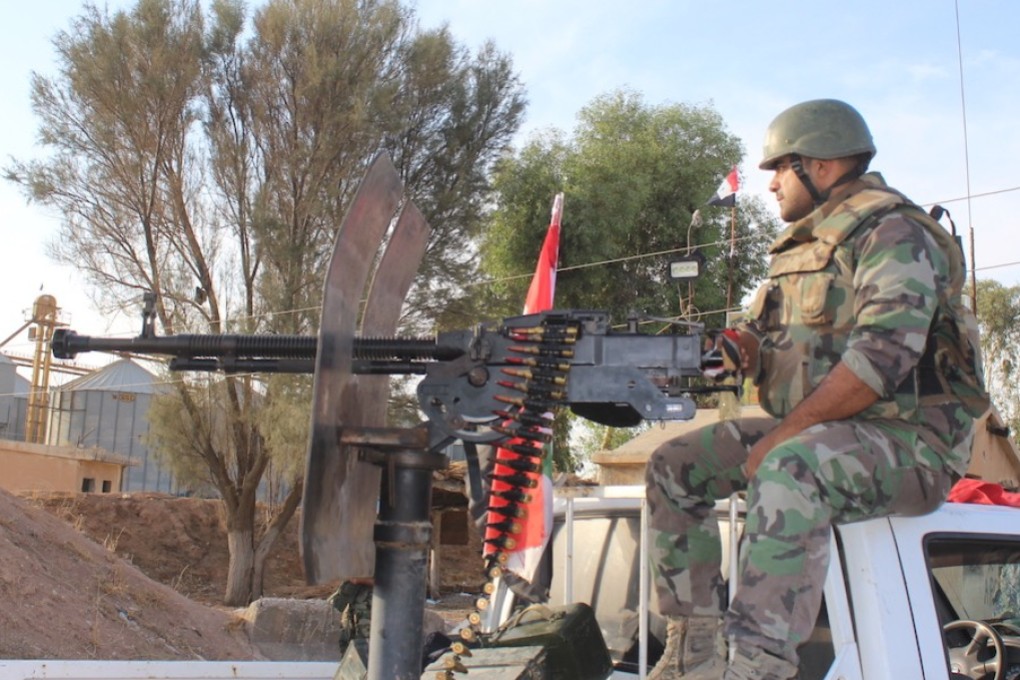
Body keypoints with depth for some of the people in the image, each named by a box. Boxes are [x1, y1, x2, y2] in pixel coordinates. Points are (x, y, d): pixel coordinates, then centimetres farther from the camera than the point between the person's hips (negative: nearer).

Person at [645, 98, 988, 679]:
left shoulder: (893, 234, -11)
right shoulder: (805, 244, 18)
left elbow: (882, 357, -24)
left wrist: (781, 435, -24)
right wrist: (750, 350, -1)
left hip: (906, 439, -9)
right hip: (809, 431, 9)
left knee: (788, 472, -39)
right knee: (674, 466, -1)